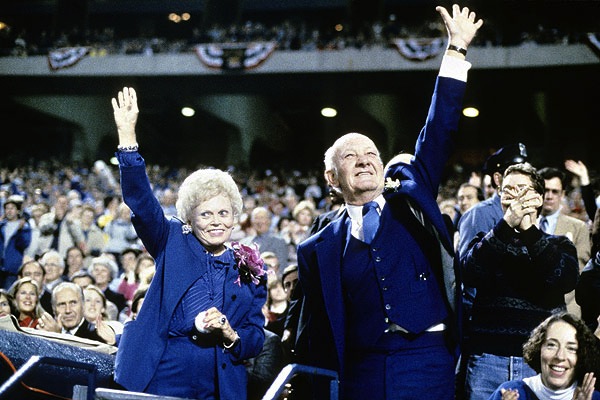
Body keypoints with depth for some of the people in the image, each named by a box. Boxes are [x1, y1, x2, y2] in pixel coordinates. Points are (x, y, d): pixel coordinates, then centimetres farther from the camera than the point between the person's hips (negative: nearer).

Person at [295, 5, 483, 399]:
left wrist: (457, 50, 0)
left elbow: (438, 133, 4)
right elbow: (319, 339, 11)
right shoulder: (318, 249, 10)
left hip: (428, 363, 0)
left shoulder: (411, 199, 10)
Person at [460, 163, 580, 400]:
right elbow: (469, 273, -8)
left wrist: (529, 230, -19)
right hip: (487, 356, 1)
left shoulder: (559, 245, 12)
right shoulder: (488, 240, 14)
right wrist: (506, 224, -20)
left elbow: (566, 280, -10)